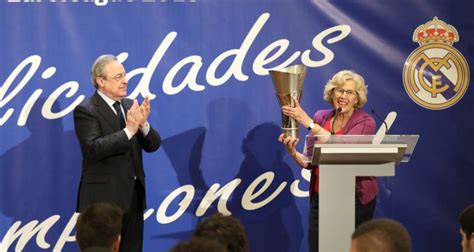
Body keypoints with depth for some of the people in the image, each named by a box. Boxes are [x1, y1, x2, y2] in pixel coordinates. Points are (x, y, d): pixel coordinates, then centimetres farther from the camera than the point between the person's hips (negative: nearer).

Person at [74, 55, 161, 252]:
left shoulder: (130, 106, 11)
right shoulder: (85, 111, -9)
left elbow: (153, 145, 7)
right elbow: (94, 149, -22)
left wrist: (143, 124, -13)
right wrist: (128, 130, -26)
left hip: (133, 195, 7)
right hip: (104, 198, -7)